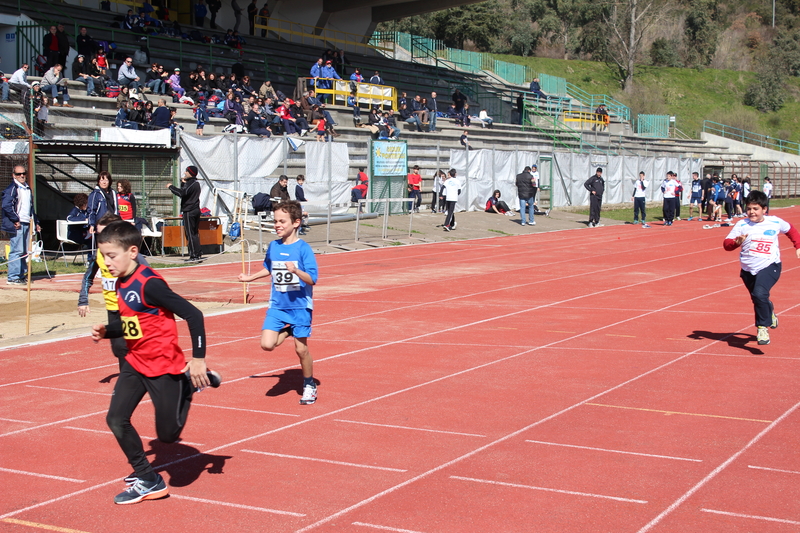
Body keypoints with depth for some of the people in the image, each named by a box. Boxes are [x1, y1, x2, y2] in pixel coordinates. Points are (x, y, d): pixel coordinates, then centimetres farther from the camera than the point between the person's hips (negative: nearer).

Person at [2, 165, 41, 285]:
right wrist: (15, 220, -16)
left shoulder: (28, 189, 20)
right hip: (17, 225, -8)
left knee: (24, 252, 10)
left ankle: (21, 274, 17)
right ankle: (13, 277, -8)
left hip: (27, 224, 8)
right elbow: (6, 206, -17)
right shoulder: (12, 188, -7)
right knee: (17, 250, -10)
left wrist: (36, 222, 23)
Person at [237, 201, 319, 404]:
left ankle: (309, 385, 24)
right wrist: (250, 278, 28)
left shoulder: (303, 248, -12)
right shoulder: (273, 247, 4)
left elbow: (312, 279, -17)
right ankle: (287, 331, 20)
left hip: (300, 306, -4)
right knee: (267, 344, -11)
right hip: (277, 306, 4)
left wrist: (296, 271, -33)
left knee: (301, 348, 3)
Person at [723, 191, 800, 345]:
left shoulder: (775, 222, -3)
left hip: (769, 266, -3)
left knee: (759, 294, -28)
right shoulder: (741, 225, -7)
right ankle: (770, 313, 55)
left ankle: (763, 328, -13)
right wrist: (736, 242, -30)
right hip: (748, 270, 3)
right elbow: (726, 244, -11)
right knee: (758, 299, 19)